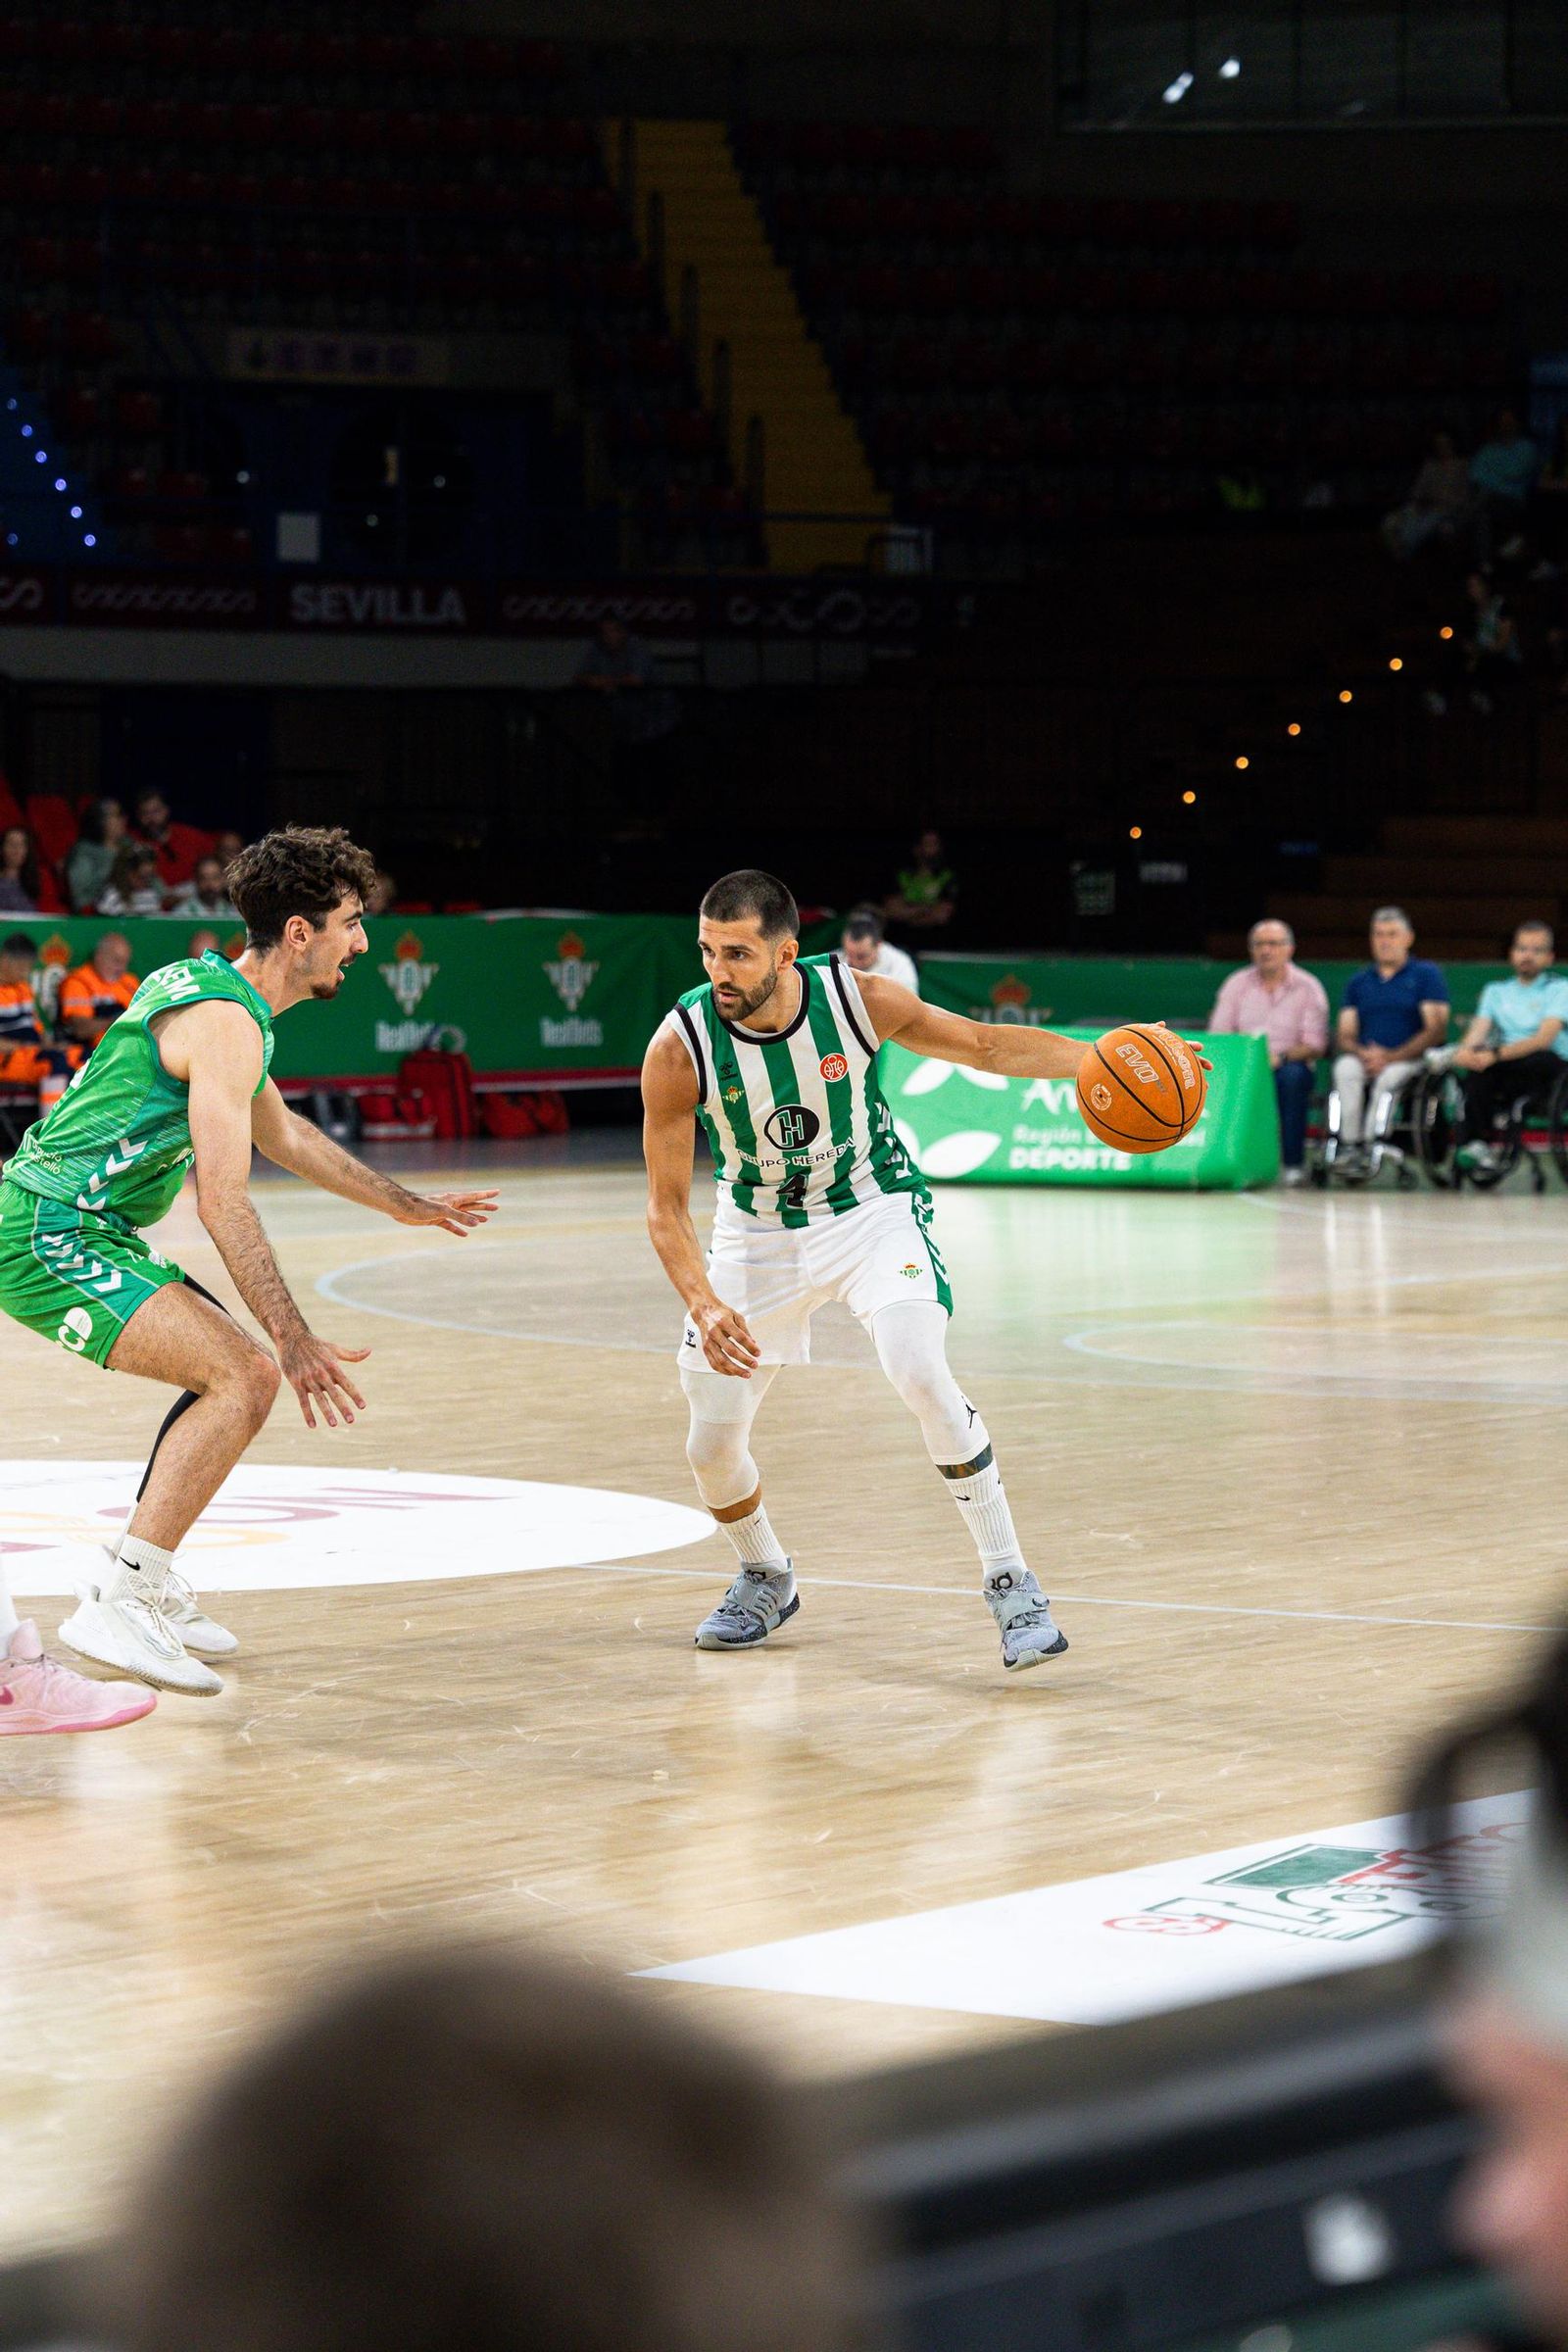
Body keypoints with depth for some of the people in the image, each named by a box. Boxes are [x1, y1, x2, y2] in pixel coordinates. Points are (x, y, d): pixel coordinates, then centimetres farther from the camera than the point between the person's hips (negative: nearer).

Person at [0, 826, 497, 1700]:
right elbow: (224, 1202, -23)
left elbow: (284, 1136, 33)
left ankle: (149, 1585, 22)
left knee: (249, 1374, 16)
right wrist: (298, 1342, -25)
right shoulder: (228, 1022, -17)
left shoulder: (210, 987, 16)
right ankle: (119, 1608, -23)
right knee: (244, 1375, -20)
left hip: (76, 1229, 10)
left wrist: (408, 1206, 39)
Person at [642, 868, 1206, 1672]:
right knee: (711, 1446, 1)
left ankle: (1008, 1581, -15)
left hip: (869, 1207, -1)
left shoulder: (858, 999, -22)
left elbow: (985, 1045, -6)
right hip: (758, 1234, 2)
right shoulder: (680, 1047, -23)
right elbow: (666, 1207, -17)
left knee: (920, 1372, -26)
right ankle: (765, 1577, 33)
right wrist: (703, 1305, -34)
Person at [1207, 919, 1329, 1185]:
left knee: (1292, 1075, -37)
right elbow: (1217, 1037, 4)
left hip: (1290, 1063, -1)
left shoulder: (1308, 987, 3)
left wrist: (1280, 1057, -23)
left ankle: (1293, 1163, -29)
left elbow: (1315, 1045, -5)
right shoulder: (1237, 984, 10)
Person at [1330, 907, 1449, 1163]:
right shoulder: (1359, 981, 20)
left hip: (1412, 1061, -3)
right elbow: (1345, 1035, 13)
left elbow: (1436, 1031, -4)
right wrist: (1362, 1053, -12)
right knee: (1345, 1069, -31)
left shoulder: (1426, 975, 7)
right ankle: (1350, 1144, -36)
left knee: (1390, 1076, -37)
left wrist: (1390, 1057, -14)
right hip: (1366, 1060, 3)